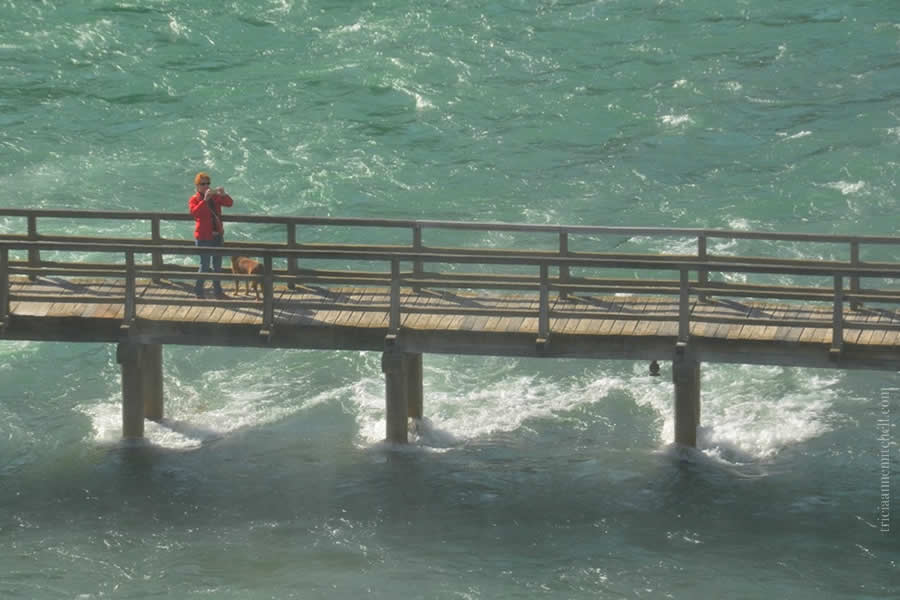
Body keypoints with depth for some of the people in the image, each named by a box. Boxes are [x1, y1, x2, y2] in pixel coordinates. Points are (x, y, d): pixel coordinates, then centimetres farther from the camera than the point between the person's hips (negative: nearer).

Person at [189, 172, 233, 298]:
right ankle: (198, 291, 7)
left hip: (217, 235, 6)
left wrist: (223, 194, -24)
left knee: (217, 265, 16)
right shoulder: (194, 200, -8)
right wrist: (205, 199, -36)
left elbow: (230, 203, -4)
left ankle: (217, 290, 28)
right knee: (205, 265, -6)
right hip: (204, 237, -6)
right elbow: (194, 212, -28)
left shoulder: (215, 197, 7)